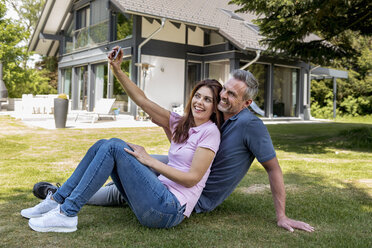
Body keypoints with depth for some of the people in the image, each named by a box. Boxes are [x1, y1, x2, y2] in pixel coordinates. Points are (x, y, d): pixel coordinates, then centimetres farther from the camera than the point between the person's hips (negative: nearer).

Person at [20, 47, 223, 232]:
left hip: (170, 210, -7)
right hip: (161, 200, 7)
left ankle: (67, 214, -16)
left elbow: (192, 178, -13)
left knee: (114, 146, -18)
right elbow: (142, 101, 11)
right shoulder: (180, 124, 15)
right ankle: (57, 201, 1)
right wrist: (117, 70, 3)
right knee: (103, 145, -2)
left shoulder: (210, 131, -5)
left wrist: (149, 160, -12)